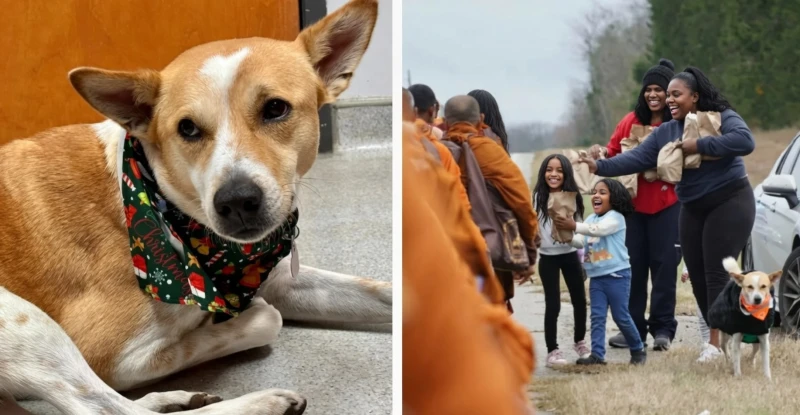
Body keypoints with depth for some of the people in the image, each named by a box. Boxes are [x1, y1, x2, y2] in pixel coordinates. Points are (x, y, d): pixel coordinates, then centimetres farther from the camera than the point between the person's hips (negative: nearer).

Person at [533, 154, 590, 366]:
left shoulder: (573, 197, 1)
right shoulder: (538, 198, -7)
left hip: (570, 255, 3)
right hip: (548, 257, -3)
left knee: (579, 299, 13)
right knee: (553, 304, -1)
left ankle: (580, 341, 35)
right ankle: (552, 350, 10)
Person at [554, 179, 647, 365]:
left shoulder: (615, 217, -9)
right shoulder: (591, 218, 14)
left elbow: (599, 229, -27)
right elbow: (580, 240, 5)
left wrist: (574, 226, -37)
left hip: (616, 274, -7)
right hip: (596, 276, 7)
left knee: (621, 316, 0)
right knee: (597, 317, 0)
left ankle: (638, 350, 18)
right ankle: (597, 355, -3)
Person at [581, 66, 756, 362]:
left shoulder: (722, 117, -9)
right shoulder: (665, 132, 7)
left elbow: (745, 141, -27)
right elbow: (635, 159, -3)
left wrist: (699, 146, -23)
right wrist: (600, 166, -17)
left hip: (729, 203, -7)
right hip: (692, 209, 7)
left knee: (716, 272, -12)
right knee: (697, 276, 3)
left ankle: (718, 342, -9)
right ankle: (722, 336, 11)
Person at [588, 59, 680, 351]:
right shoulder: (632, 121, 7)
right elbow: (614, 151, 10)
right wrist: (602, 154, -10)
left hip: (666, 204, -3)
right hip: (634, 203, 3)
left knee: (664, 264, 1)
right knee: (633, 265, 5)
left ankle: (662, 328, 8)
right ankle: (633, 327, 13)